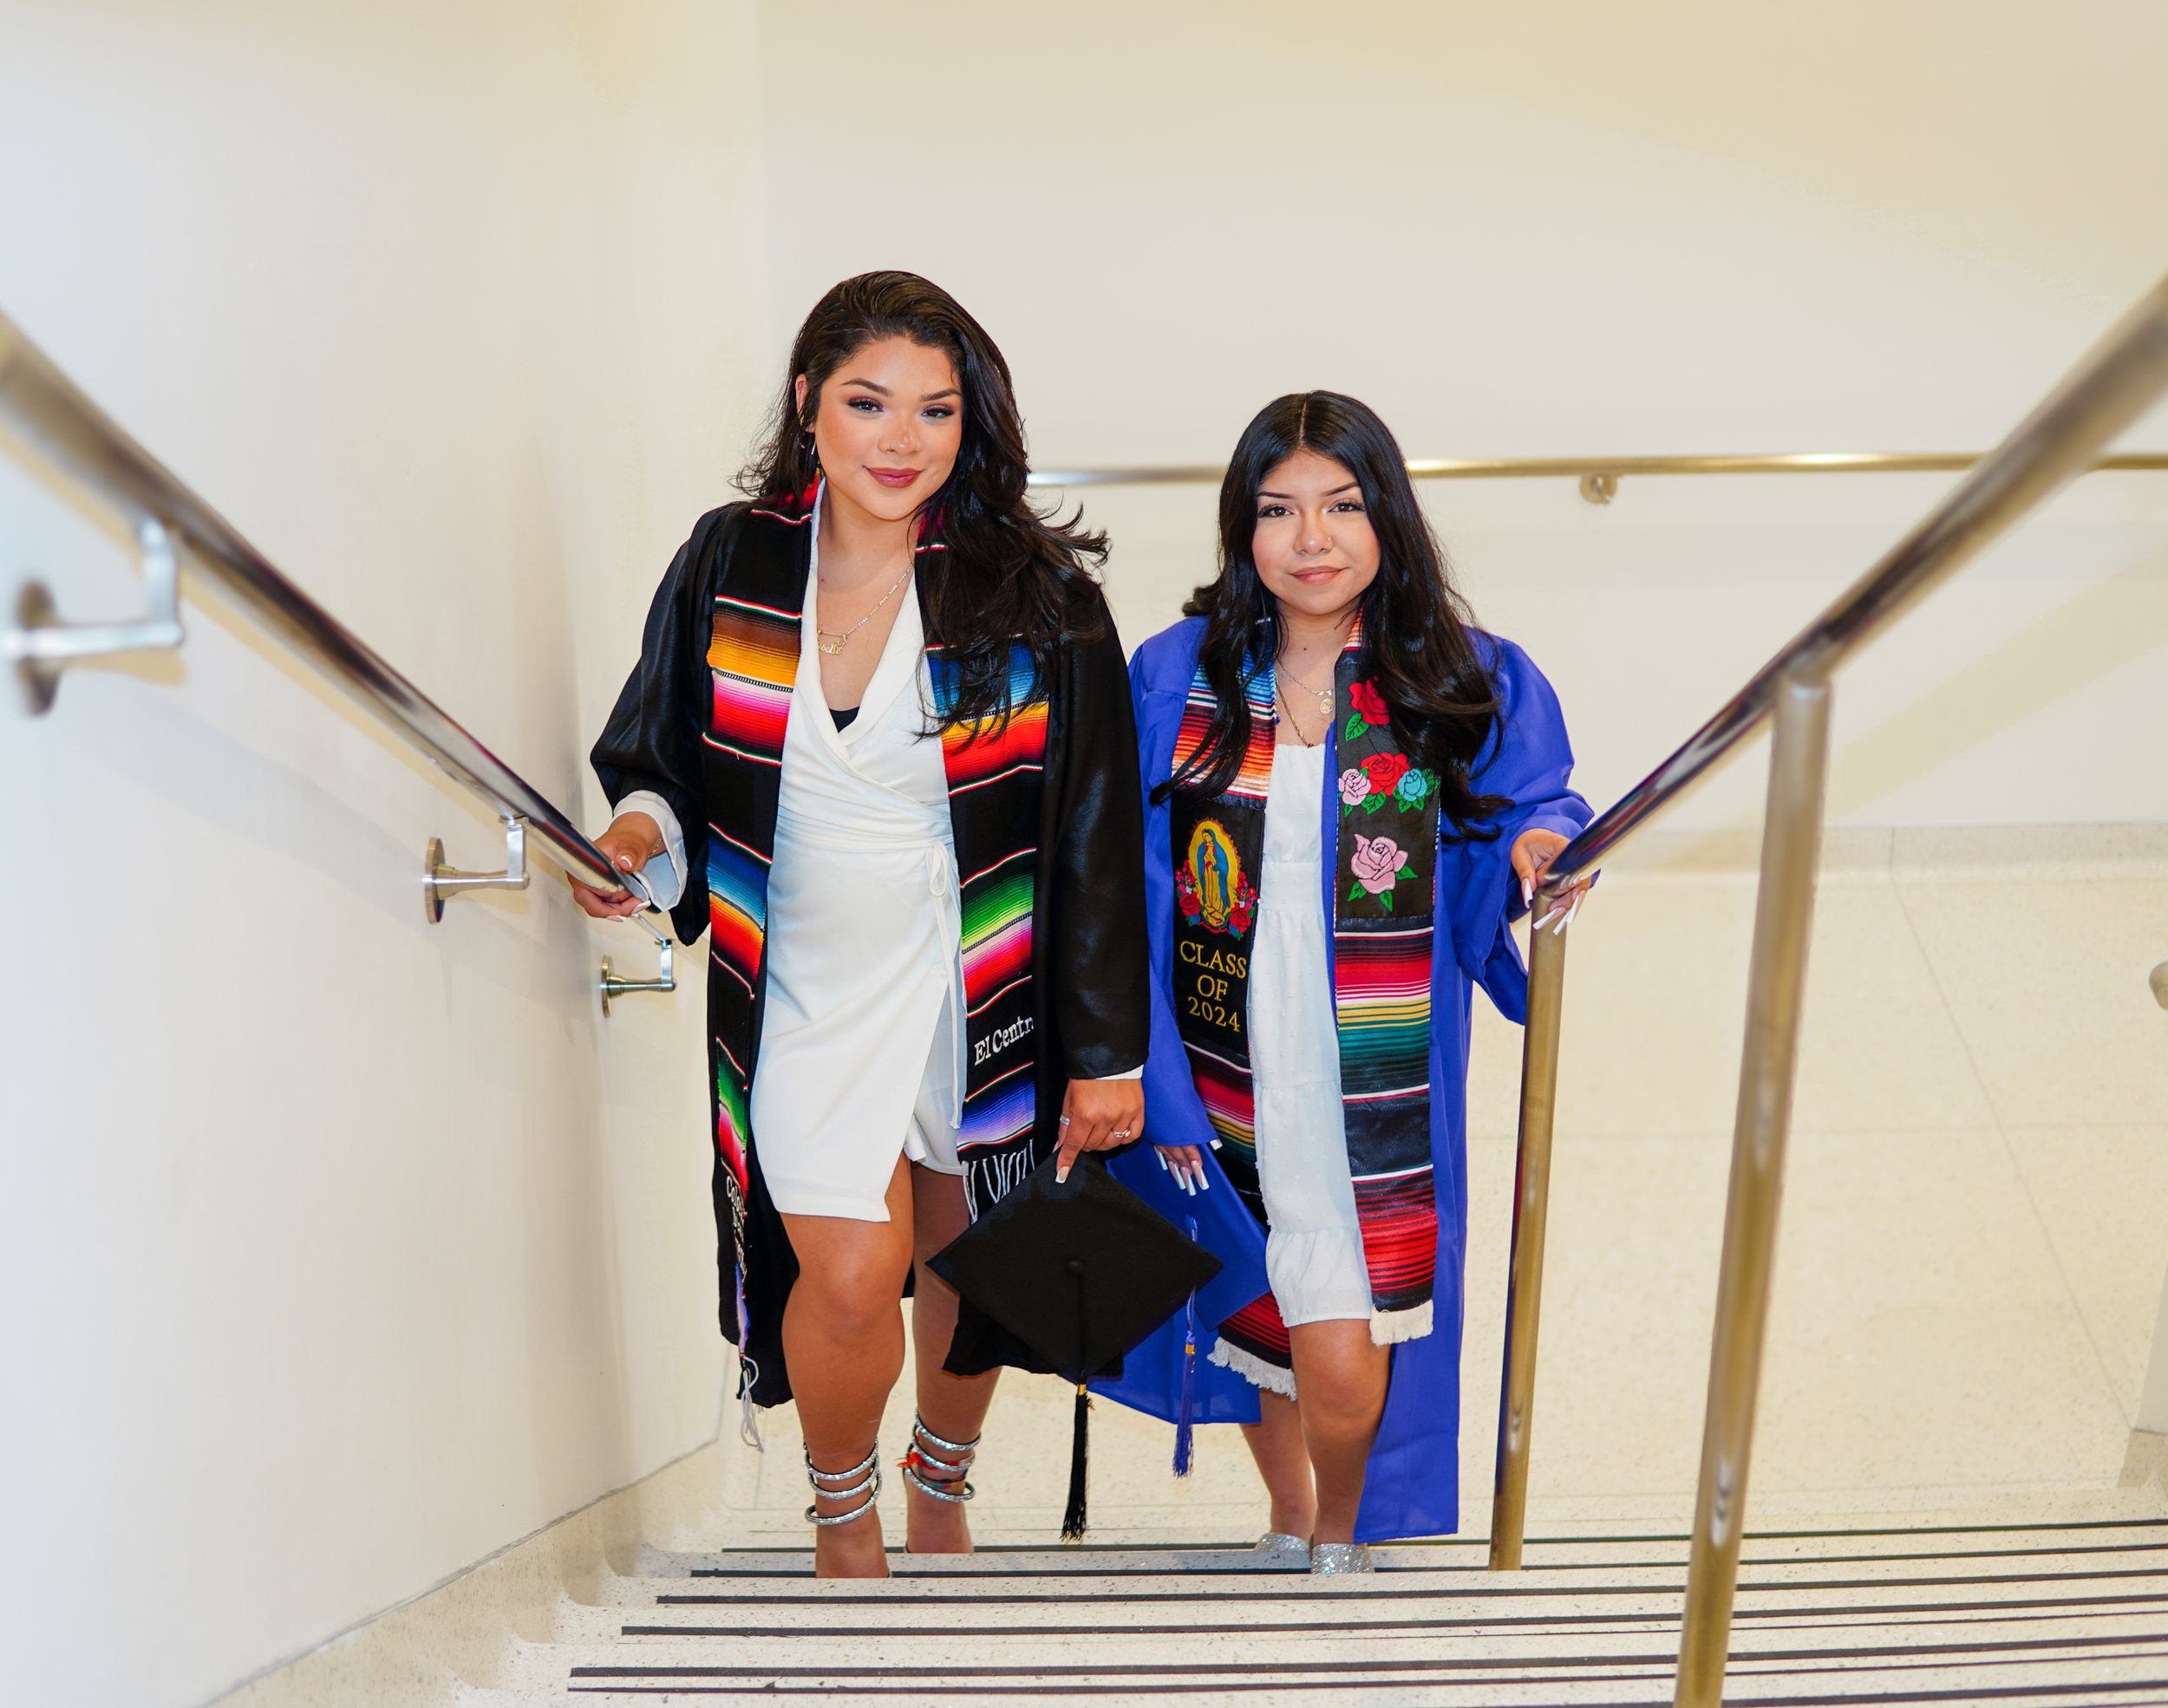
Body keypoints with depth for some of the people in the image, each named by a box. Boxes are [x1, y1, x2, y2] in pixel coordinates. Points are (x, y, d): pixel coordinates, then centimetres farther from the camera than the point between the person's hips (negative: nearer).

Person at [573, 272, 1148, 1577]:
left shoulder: (1035, 593, -10)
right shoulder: (730, 564, -4)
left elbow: (1097, 836, -7)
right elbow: (661, 756, 8)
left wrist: (1107, 1052, -6)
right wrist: (643, 832, -17)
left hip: (983, 993, 0)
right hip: (805, 992, 0)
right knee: (851, 1275, -11)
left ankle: (942, 1492, 46)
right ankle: (844, 1517, 23)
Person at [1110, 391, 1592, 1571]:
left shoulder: (1472, 687, -3)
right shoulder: (1173, 679, -1)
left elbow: (1530, 821, 4)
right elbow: (1131, 900, 1)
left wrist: (1539, 855, -21)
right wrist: (1157, 1086, -2)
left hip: (1378, 1093, -1)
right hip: (1227, 1083, 2)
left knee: (1345, 1373, -4)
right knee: (1256, 1332, 18)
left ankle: (1343, 1540, 32)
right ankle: (1288, 1529, 49)